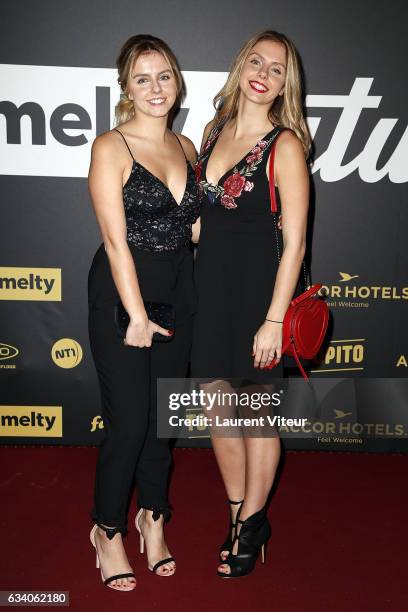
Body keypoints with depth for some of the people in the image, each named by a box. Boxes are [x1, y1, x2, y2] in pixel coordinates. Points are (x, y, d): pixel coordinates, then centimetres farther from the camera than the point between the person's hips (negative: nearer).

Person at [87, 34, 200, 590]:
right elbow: (115, 239, -14)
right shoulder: (110, 148, -9)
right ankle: (108, 530, 21)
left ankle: (153, 515, 33)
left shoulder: (186, 147, 9)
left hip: (178, 292, 6)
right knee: (130, 420, -2)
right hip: (122, 292, -5)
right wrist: (136, 314, -16)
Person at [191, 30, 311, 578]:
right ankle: (241, 516, 32)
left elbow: (295, 243, -13)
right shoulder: (214, 131, 9)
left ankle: (251, 523, 28)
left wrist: (275, 319, -16)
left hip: (258, 287, -6)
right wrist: (195, 288, 9)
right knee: (218, 409, 13)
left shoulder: (285, 145, -10)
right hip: (210, 285, 6)